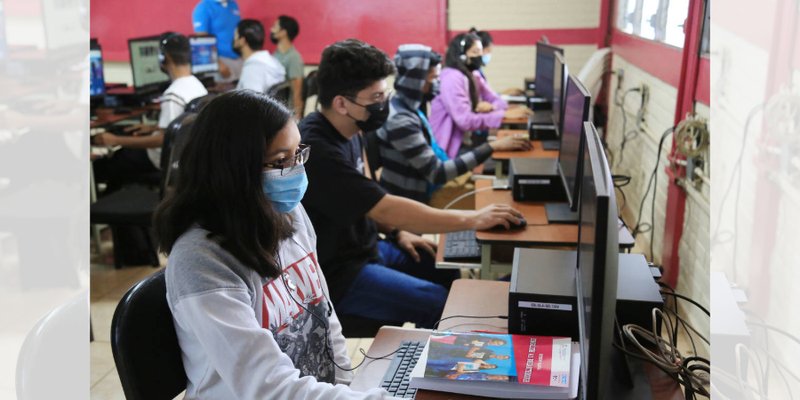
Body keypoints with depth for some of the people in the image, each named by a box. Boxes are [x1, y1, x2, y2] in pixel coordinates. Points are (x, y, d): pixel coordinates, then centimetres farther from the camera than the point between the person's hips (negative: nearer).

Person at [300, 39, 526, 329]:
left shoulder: (347, 132, 4)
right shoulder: (317, 151, -27)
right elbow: (385, 208, -28)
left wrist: (397, 232, 4)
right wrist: (474, 220, -23)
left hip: (366, 247, 10)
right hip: (335, 274, -10)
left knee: (455, 271, 9)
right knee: (441, 304, -20)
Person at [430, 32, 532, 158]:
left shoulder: (473, 75, 8)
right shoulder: (452, 78, -18)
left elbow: (496, 100, 9)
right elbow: (465, 121, -27)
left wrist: (492, 107, -16)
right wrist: (504, 114, -27)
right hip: (451, 148, -8)